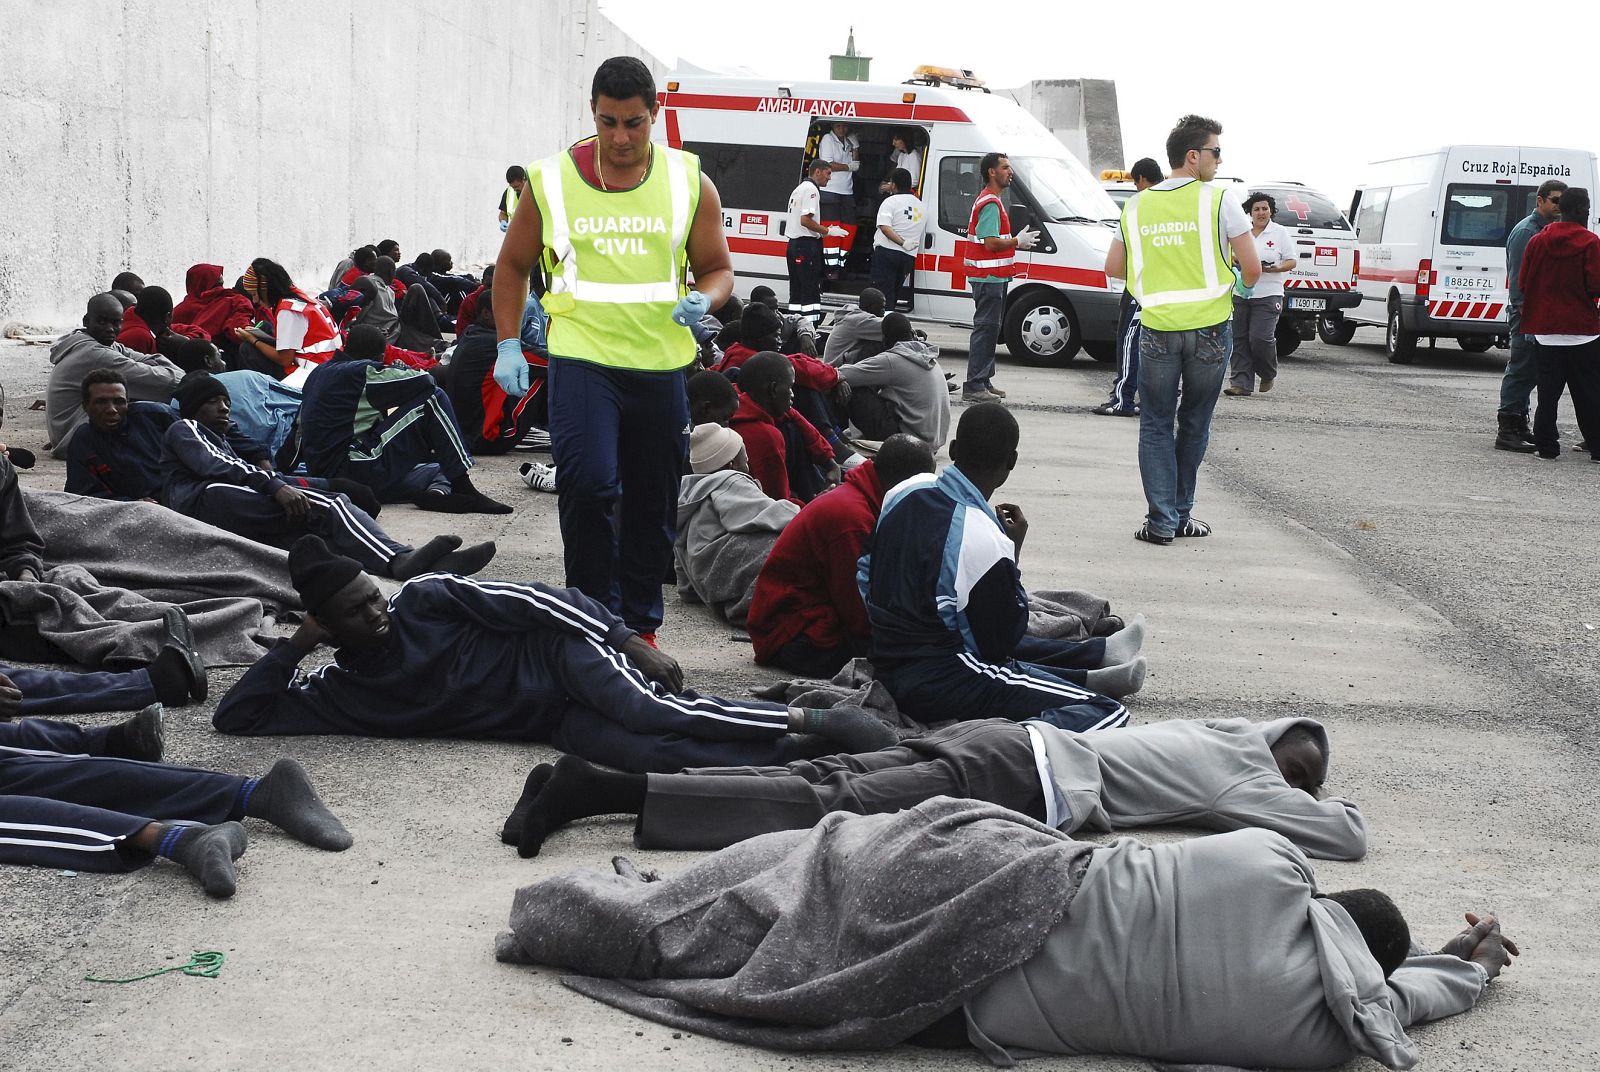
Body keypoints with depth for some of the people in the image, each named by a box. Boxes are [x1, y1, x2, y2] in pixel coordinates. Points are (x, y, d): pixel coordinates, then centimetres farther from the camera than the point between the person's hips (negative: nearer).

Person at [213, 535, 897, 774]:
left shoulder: (425, 599, 0)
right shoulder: (342, 691, 9)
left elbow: (542, 601, -5)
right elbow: (237, 717, 8)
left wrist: (629, 640, -14)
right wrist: (295, 645, 0)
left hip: (558, 655, -2)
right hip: (553, 722, 2)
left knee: (650, 712, -34)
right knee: (640, 753, -30)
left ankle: (812, 721, -27)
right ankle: (789, 753, -30)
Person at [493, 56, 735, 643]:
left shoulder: (689, 182, 2)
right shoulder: (552, 180, -1)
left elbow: (717, 269, 9)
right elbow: (512, 265, 10)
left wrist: (702, 301, -14)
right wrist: (508, 344, 1)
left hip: (661, 364, 2)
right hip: (582, 357, -2)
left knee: (652, 503, 11)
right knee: (589, 485, -20)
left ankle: (640, 626, 27)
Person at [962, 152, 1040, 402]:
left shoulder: (991, 200, 20)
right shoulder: (990, 203, -15)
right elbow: (991, 242, -23)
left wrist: (1018, 241, 14)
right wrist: (1017, 241, -9)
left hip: (993, 276, 11)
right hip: (989, 277, -11)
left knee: (988, 330, 14)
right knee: (986, 329, -11)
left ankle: (983, 382, 19)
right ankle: (974, 386, -11)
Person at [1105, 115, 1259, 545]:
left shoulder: (1137, 207, 5)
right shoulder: (1219, 201, -6)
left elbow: (1113, 267, 14)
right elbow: (1252, 268, -7)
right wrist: (1242, 284, 16)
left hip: (1157, 329, 2)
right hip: (1209, 329, -2)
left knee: (1156, 426, 8)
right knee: (1194, 424, 13)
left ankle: (1162, 521, 1)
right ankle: (1180, 515, 19)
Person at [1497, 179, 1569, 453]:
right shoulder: (1526, 231, -11)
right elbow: (1517, 277, -17)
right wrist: (1523, 312, -22)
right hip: (1527, 311, -9)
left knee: (1528, 372, 13)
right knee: (1522, 370, -10)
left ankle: (1518, 426, 21)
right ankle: (1507, 431, -9)